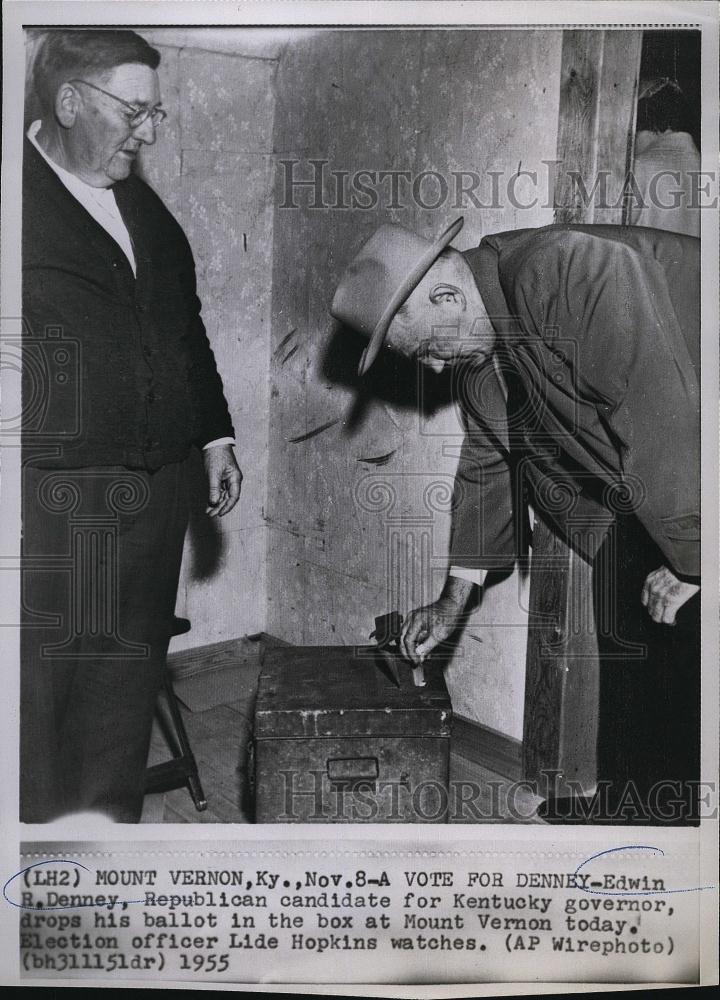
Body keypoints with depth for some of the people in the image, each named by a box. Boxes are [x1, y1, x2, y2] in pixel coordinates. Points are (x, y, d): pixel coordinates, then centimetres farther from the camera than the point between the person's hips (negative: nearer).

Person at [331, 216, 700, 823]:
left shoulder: (575, 272, -29)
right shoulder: (477, 345, 1)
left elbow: (666, 415, -30)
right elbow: (488, 465, 9)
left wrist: (686, 563, -22)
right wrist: (455, 597, 12)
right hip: (631, 489, 8)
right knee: (624, 637, 11)